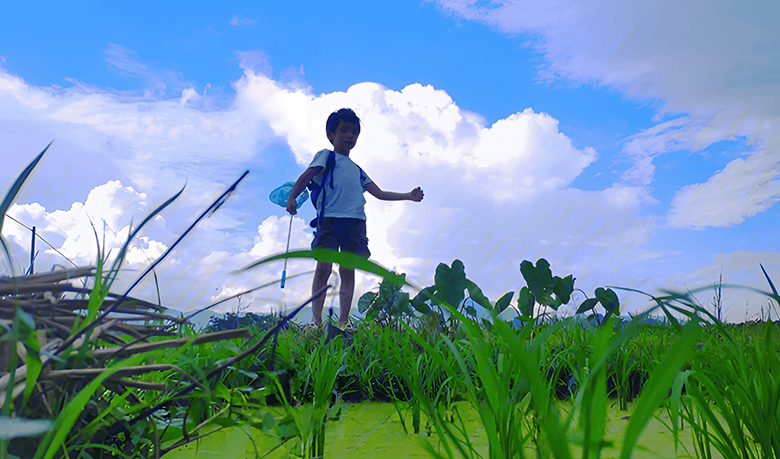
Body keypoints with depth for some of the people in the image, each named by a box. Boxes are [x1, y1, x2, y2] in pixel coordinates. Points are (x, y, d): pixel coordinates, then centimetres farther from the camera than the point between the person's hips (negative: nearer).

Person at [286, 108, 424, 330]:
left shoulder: (356, 169, 30)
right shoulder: (326, 156, 14)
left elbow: (379, 193, 29)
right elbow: (307, 175, -1)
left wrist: (409, 196, 24)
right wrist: (292, 197, -18)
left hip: (355, 221, 5)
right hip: (330, 217, -5)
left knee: (348, 271, 0)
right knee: (323, 268, -11)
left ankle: (343, 323, 2)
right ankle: (316, 319, -7)